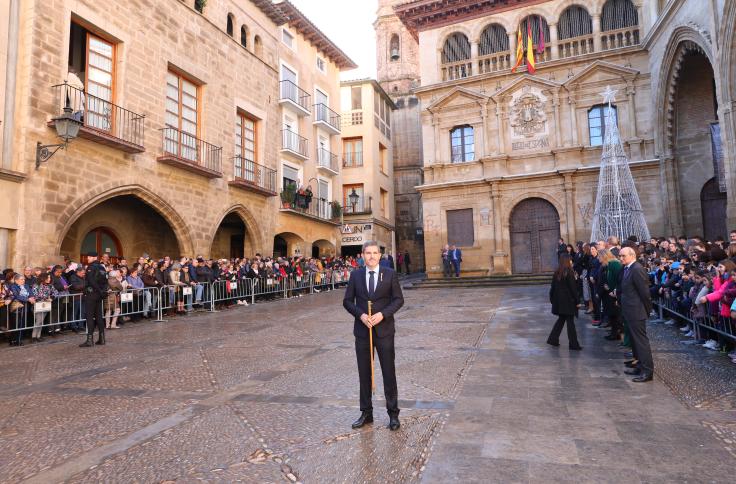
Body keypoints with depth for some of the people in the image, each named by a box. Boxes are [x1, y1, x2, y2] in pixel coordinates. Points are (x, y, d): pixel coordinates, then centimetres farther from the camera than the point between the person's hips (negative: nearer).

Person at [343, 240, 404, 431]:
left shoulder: (390, 274, -1)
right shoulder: (355, 275, 3)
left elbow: (398, 299, -2)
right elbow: (347, 301, 4)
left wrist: (382, 314, -16)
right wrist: (361, 315, -13)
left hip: (384, 330, -2)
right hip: (362, 330, 2)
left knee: (389, 372, 5)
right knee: (364, 373, 10)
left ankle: (393, 413, 19)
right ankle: (366, 413, 24)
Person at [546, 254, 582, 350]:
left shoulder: (557, 272, 5)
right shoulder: (569, 272, -14)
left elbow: (553, 287, 9)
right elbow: (573, 288, -13)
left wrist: (552, 299, 15)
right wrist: (577, 300, -8)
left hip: (559, 301, 6)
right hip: (568, 301, -6)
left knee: (561, 320, 17)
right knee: (570, 322, -1)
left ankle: (553, 339, 18)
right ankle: (573, 344, 5)